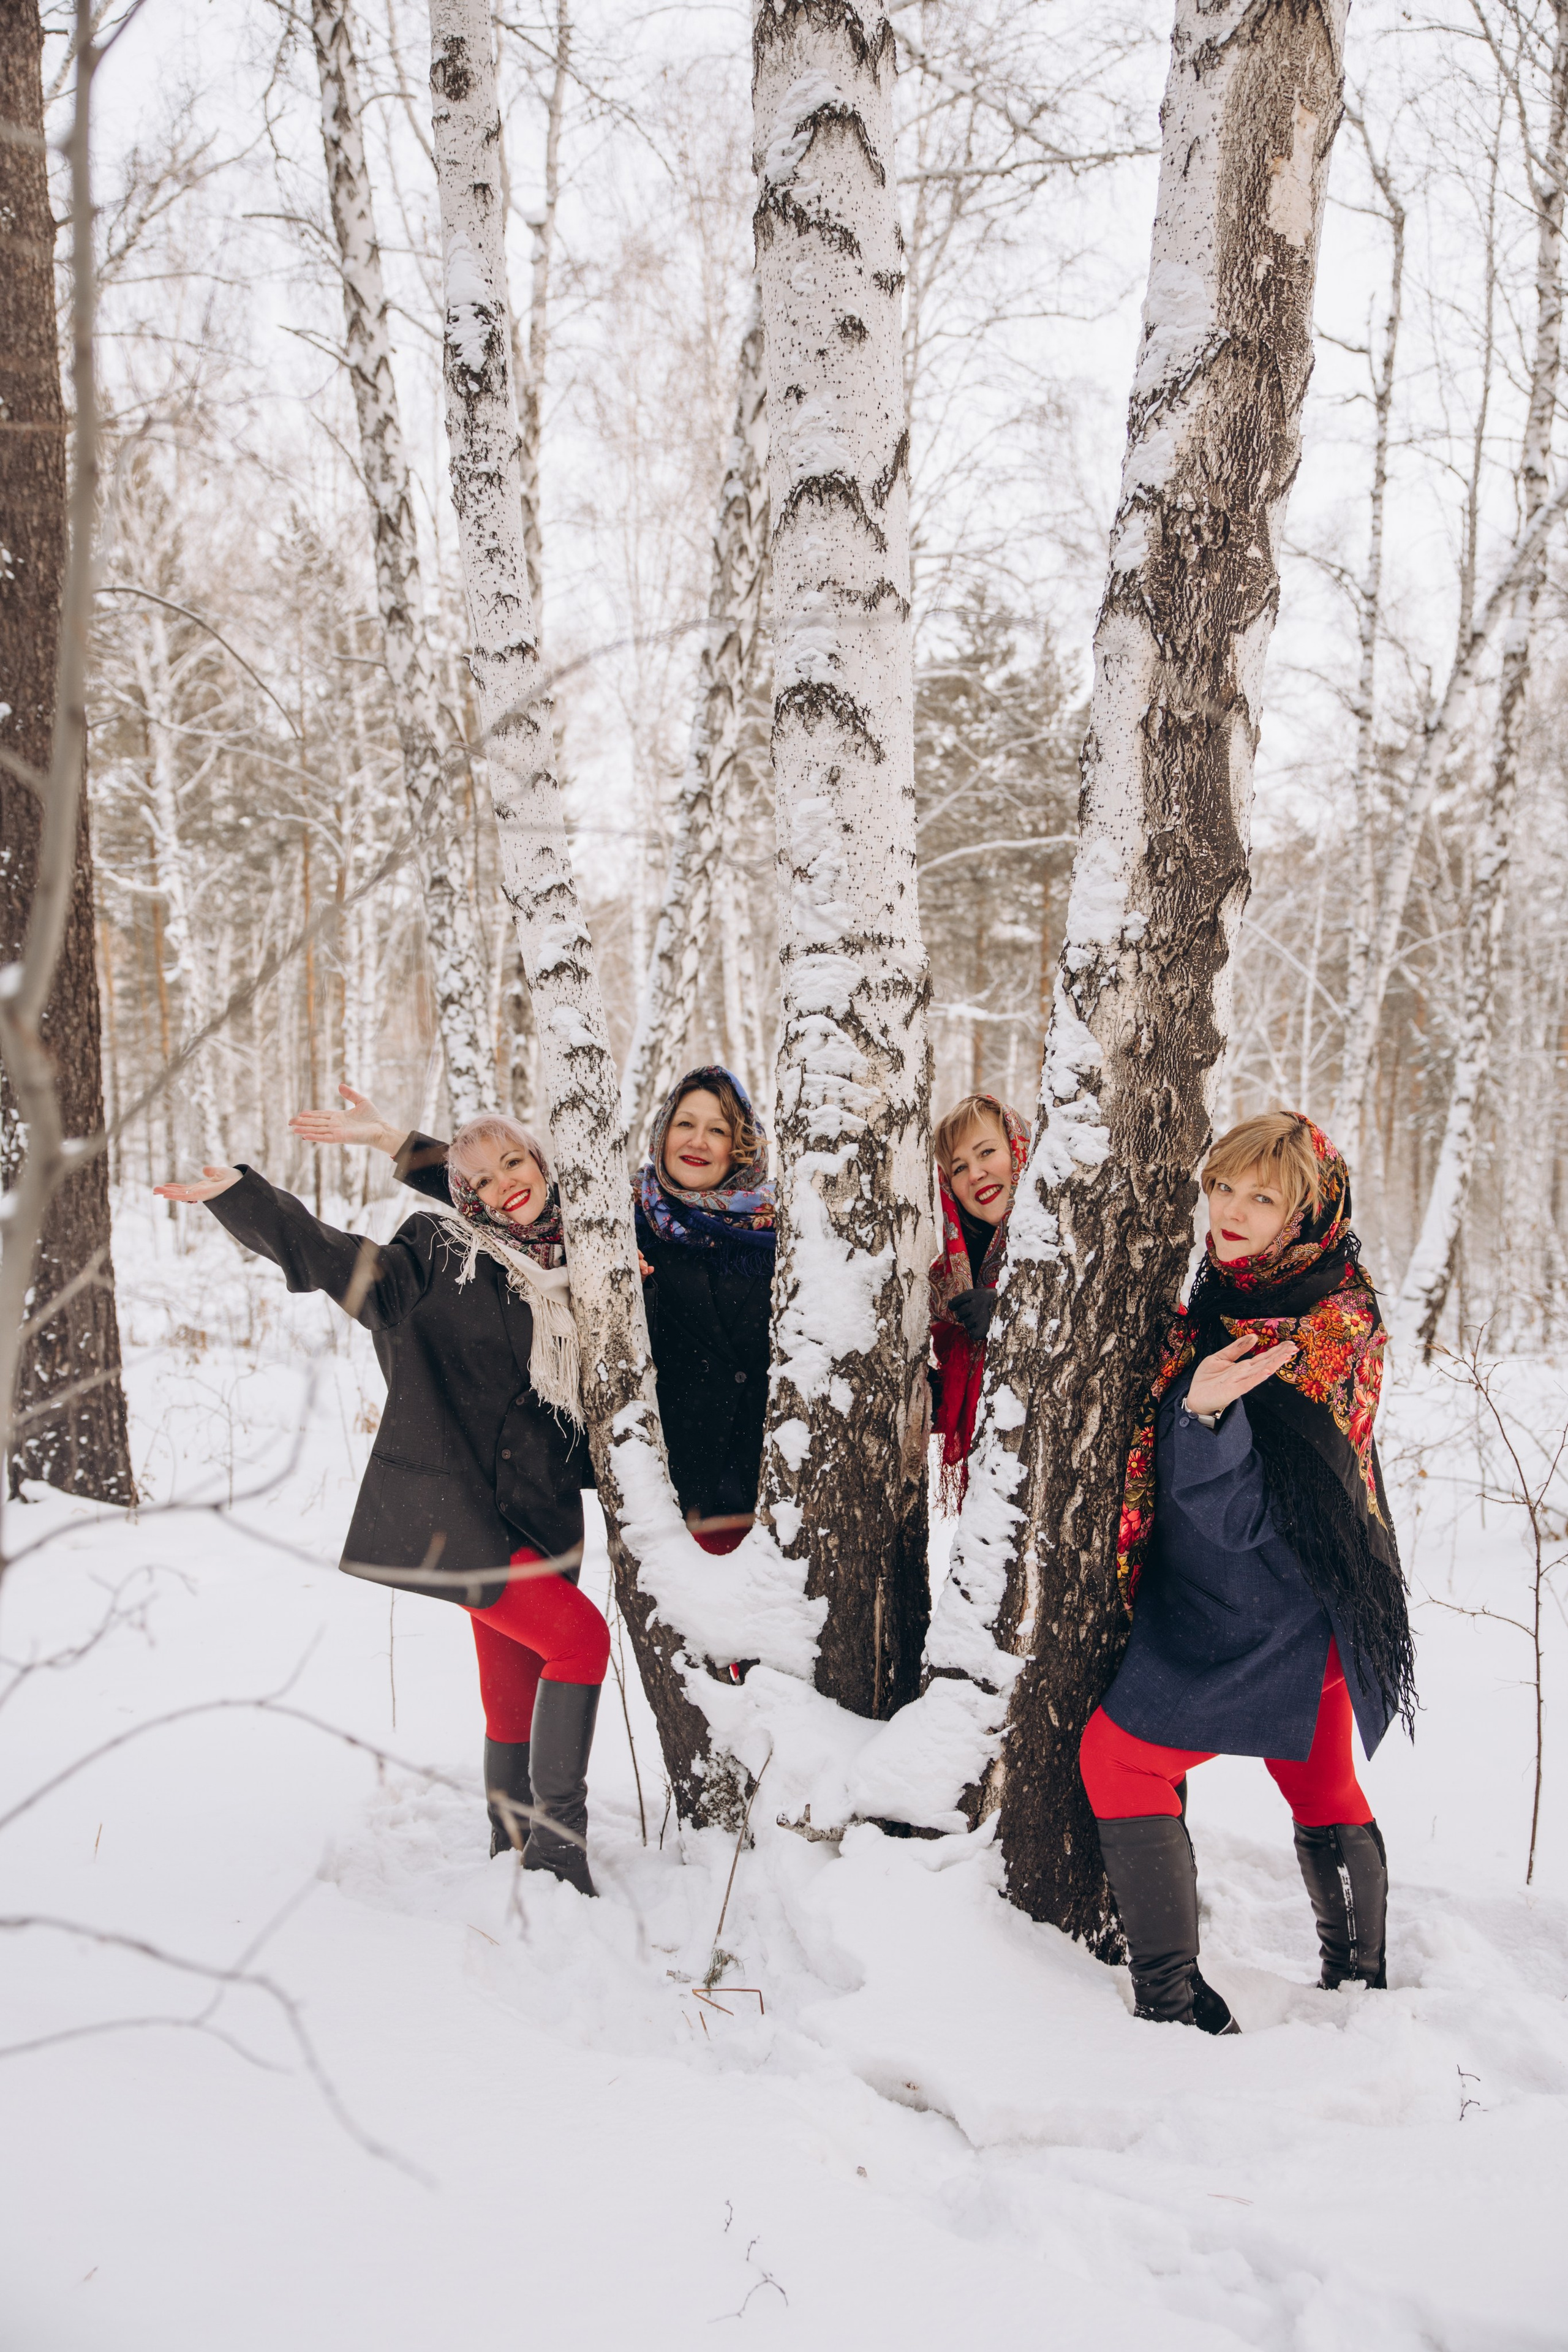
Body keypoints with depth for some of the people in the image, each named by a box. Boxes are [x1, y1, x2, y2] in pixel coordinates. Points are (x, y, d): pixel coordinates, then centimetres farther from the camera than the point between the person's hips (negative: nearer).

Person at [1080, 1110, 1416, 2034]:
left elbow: (1236, 1517, -28)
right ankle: (1361, 1983, 39)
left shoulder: (1306, 1347, -26)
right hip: (1313, 1612, 10)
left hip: (1248, 1624, -10)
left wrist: (1205, 1413, -40)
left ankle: (1174, 2006, 2)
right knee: (1321, 1784, 22)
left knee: (1117, 1752, -2)